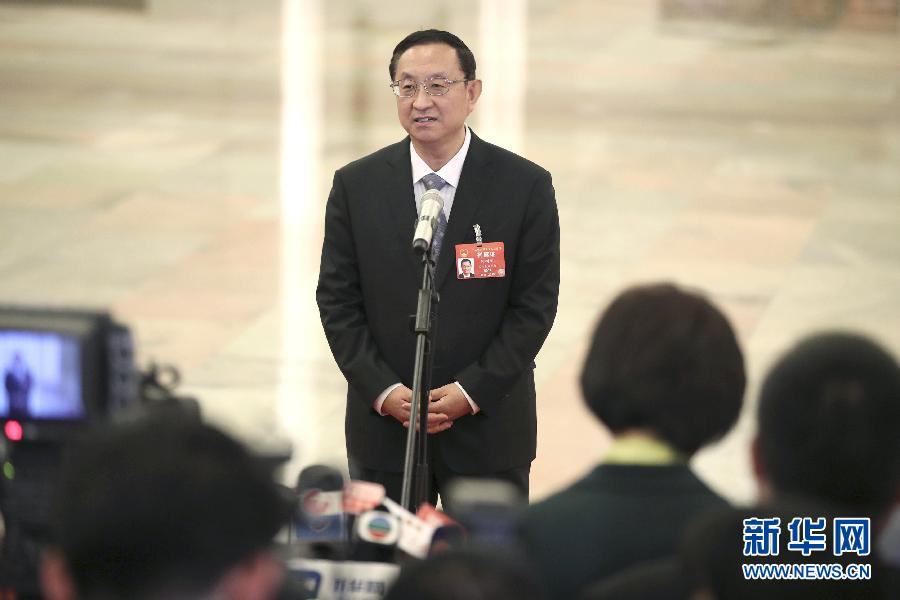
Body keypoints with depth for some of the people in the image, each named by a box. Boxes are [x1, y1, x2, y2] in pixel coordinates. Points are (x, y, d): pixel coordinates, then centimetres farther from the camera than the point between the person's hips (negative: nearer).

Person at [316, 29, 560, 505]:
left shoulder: (525, 186, -4)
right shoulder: (356, 185, 1)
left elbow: (535, 305, -4)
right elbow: (337, 300, 2)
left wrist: (472, 392, -14)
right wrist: (383, 391, -10)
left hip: (489, 423, -1)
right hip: (383, 426, 1)